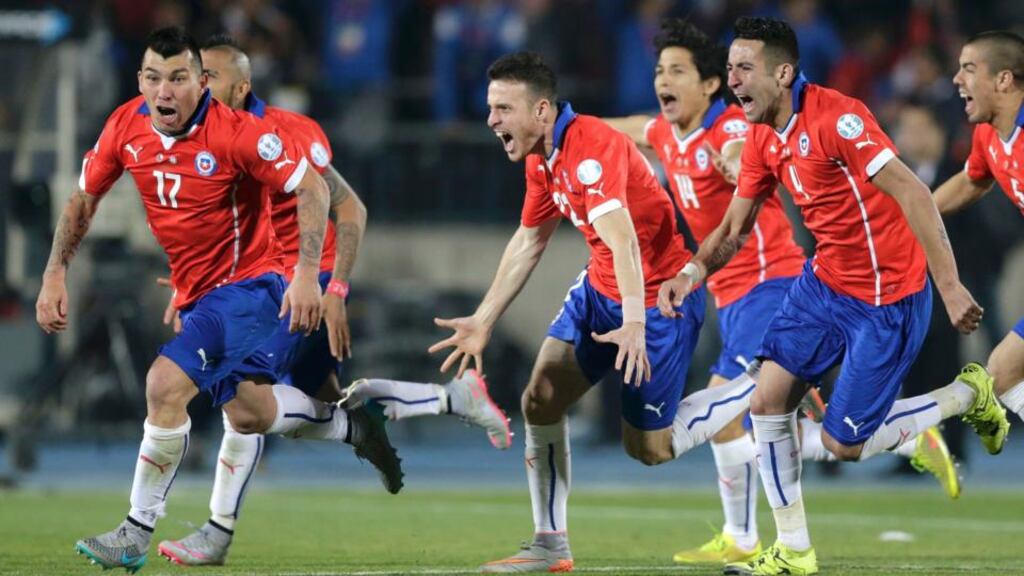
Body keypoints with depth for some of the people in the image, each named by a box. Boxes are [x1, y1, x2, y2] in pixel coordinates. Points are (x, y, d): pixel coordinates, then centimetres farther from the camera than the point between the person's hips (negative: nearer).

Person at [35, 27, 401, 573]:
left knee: (166, 384, -21)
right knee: (251, 412, 3)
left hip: (247, 279, -7)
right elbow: (83, 199, 11)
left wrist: (306, 273, -24)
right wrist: (55, 274, 2)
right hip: (196, 292, 7)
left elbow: (312, 187, -16)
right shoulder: (125, 127, -3)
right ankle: (349, 424, 28)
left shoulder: (236, 133, -21)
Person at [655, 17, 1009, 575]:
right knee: (767, 402, 0)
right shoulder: (761, 138, 2)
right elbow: (734, 228, 11)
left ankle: (966, 395, 19)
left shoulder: (835, 116, -24)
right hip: (824, 281, 8)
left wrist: (949, 286, -31)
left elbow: (912, 193, -28)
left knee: (843, 443, -2)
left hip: (887, 299, -8)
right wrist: (694, 270, -10)